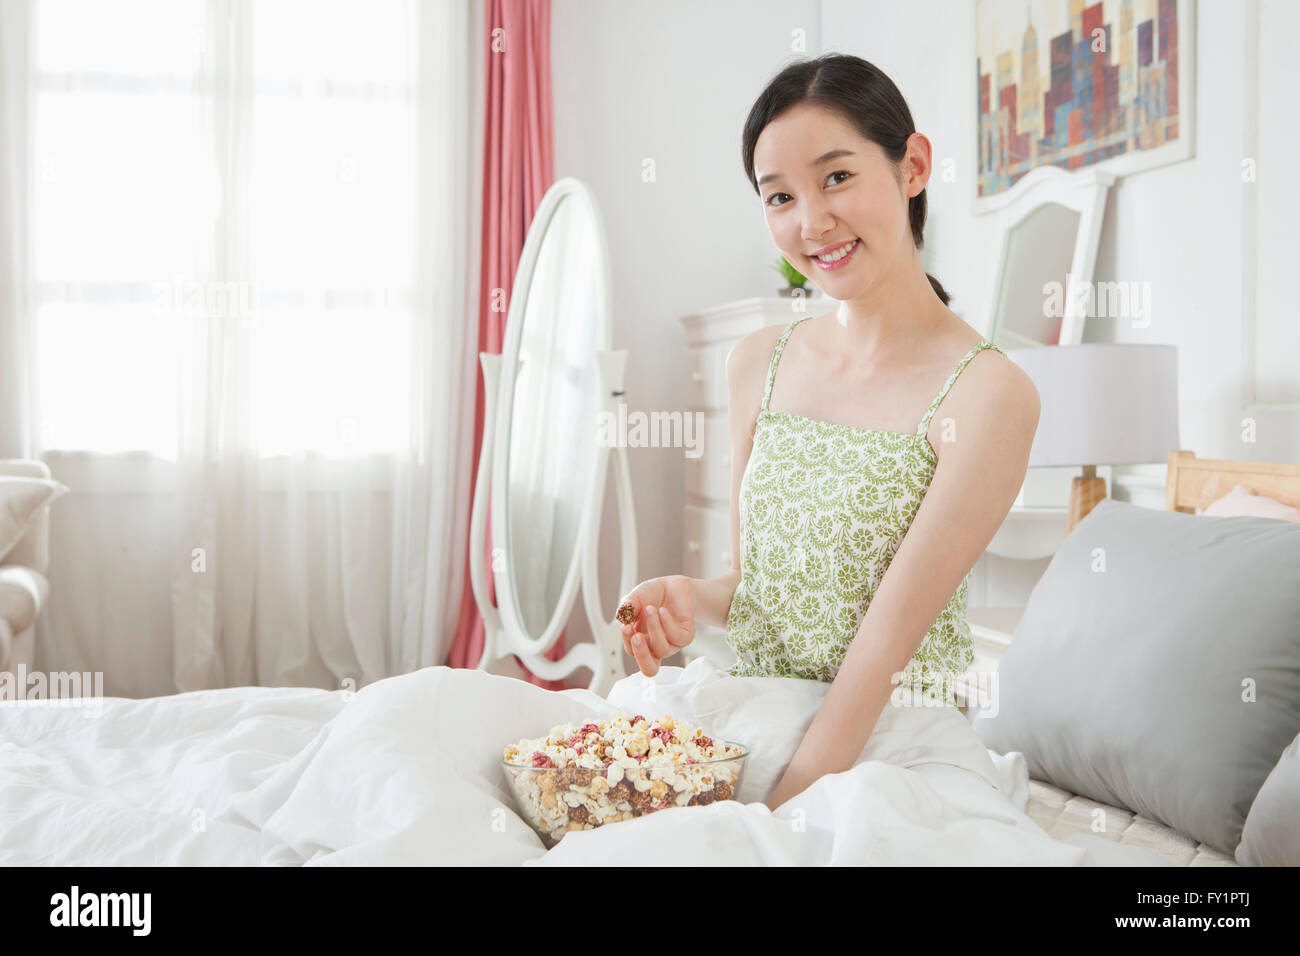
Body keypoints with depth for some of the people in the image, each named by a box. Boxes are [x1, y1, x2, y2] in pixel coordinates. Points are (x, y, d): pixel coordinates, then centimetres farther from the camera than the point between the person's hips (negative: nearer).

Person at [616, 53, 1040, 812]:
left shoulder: (989, 393, -12)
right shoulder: (759, 363, 5)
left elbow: (891, 633, -16)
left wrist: (787, 804, -21)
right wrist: (692, 598, -10)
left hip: (889, 741, -5)